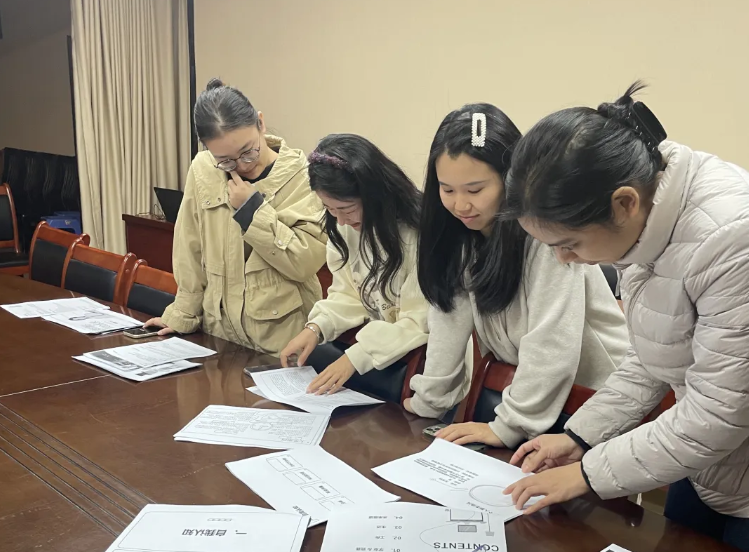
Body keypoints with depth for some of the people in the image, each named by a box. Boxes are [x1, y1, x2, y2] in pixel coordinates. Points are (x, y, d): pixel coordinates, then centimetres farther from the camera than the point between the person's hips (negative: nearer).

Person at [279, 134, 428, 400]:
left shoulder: (420, 231, -24)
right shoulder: (346, 225, -3)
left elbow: (421, 324, -23)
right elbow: (348, 294, 4)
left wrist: (356, 356, -29)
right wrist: (317, 326, -14)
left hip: (423, 358, -6)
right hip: (373, 338, 6)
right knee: (304, 362, -9)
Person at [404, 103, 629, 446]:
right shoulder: (458, 232, -4)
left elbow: (550, 344, -27)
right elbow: (449, 318, -3)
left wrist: (509, 425, -23)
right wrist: (426, 404, -4)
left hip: (592, 393, -5)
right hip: (517, 384, 6)